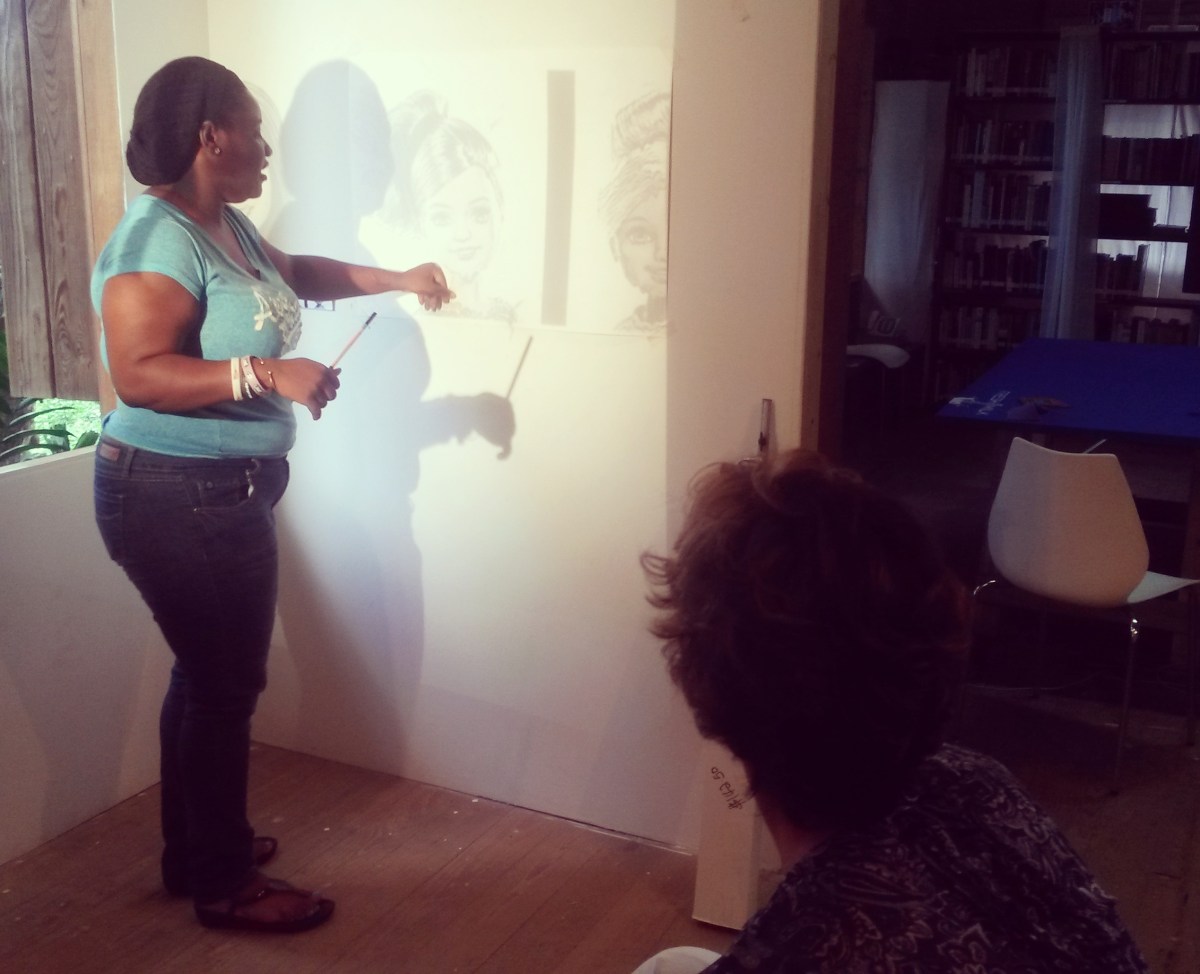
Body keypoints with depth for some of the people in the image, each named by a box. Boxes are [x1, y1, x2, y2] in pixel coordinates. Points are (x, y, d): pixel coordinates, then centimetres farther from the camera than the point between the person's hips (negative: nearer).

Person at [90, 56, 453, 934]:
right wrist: (268, 373, -32)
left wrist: (393, 280, 16)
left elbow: (294, 273, 26)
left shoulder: (226, 224, 8)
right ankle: (224, 884, 19)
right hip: (176, 499, -10)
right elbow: (137, 374, -28)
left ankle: (194, 849, 36)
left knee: (207, 673, 19)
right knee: (226, 684, 2)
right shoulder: (158, 239, -21)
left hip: (221, 493, 10)